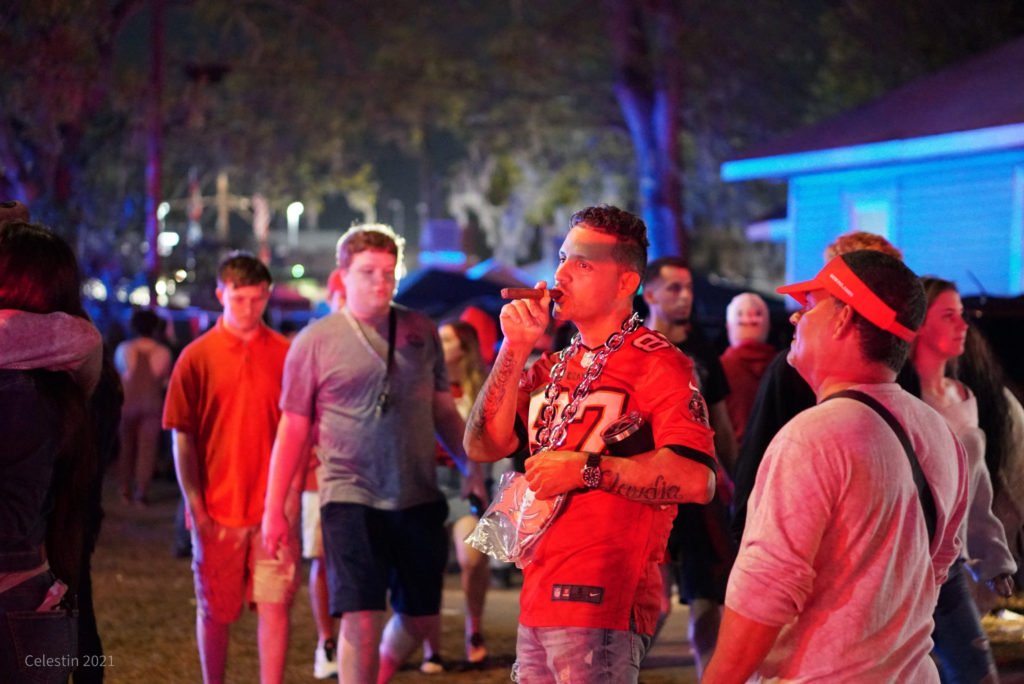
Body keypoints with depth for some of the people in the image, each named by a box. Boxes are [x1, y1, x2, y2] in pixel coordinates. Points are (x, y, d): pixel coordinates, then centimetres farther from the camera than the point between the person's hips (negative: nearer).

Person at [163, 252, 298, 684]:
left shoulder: (285, 354, 3)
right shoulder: (197, 357, 0)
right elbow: (182, 438, 0)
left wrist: (292, 495, -2)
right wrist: (196, 509, -7)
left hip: (273, 510, 0)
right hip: (217, 512, 0)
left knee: (275, 606, -3)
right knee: (215, 612, 9)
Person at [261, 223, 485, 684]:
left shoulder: (422, 332, 7)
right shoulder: (315, 342, -2)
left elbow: (443, 410, 14)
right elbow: (293, 427, 1)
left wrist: (470, 467, 3)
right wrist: (273, 507, -2)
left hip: (419, 499, 4)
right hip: (352, 500, -4)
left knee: (421, 616, 12)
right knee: (361, 618, -10)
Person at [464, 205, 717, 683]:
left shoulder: (656, 364, -8)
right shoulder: (553, 369, 17)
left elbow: (696, 479, -21)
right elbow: (484, 446, 6)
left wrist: (586, 469, -19)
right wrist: (516, 349, 0)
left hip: (601, 606, -8)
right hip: (540, 598, 8)